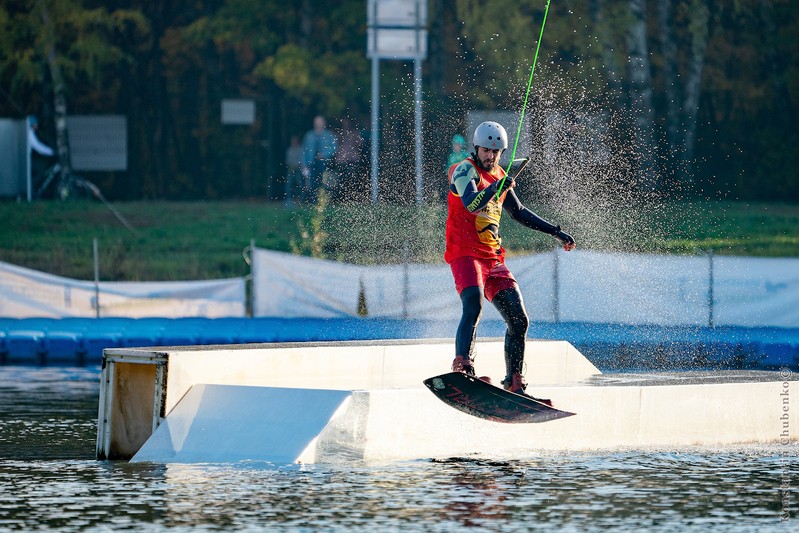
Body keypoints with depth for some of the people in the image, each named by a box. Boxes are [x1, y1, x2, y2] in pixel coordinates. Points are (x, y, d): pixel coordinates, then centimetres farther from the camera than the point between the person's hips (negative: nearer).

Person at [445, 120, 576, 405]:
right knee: (473, 306, -32)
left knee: (519, 320, 2)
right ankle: (462, 366, -43)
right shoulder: (465, 170, -4)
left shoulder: (499, 176, 18)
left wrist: (555, 232, 30)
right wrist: (494, 188, -37)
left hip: (493, 259, 8)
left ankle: (514, 384, 9)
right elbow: (471, 204, -23)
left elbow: (519, 212, 31)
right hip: (466, 255, -7)